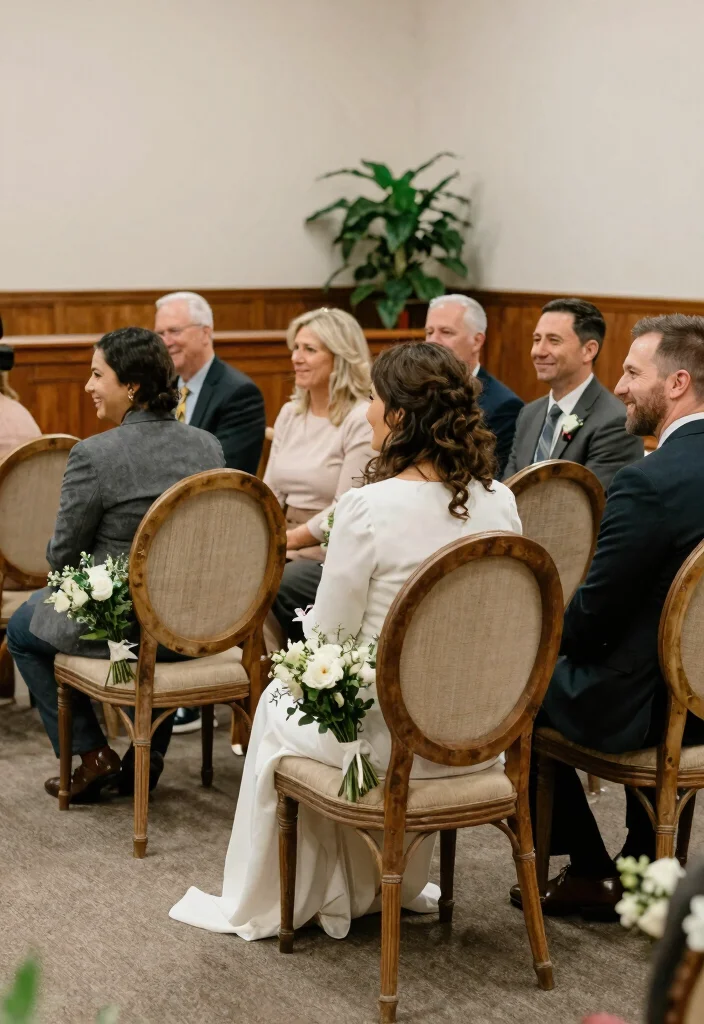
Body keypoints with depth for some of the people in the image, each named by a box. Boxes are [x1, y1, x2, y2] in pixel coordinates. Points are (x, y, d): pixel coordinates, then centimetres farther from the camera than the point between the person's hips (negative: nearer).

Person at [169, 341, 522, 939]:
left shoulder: (368, 507, -21)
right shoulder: (500, 502, -4)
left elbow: (328, 638, -13)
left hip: (392, 739, -5)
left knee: (279, 709, 26)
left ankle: (256, 907, 41)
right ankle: (398, 886, 48)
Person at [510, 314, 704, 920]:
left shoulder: (650, 483, -25)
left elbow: (594, 612, -18)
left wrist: (562, 641, 4)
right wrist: (576, 638, 15)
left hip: (652, 703, -7)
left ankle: (592, 875, 23)